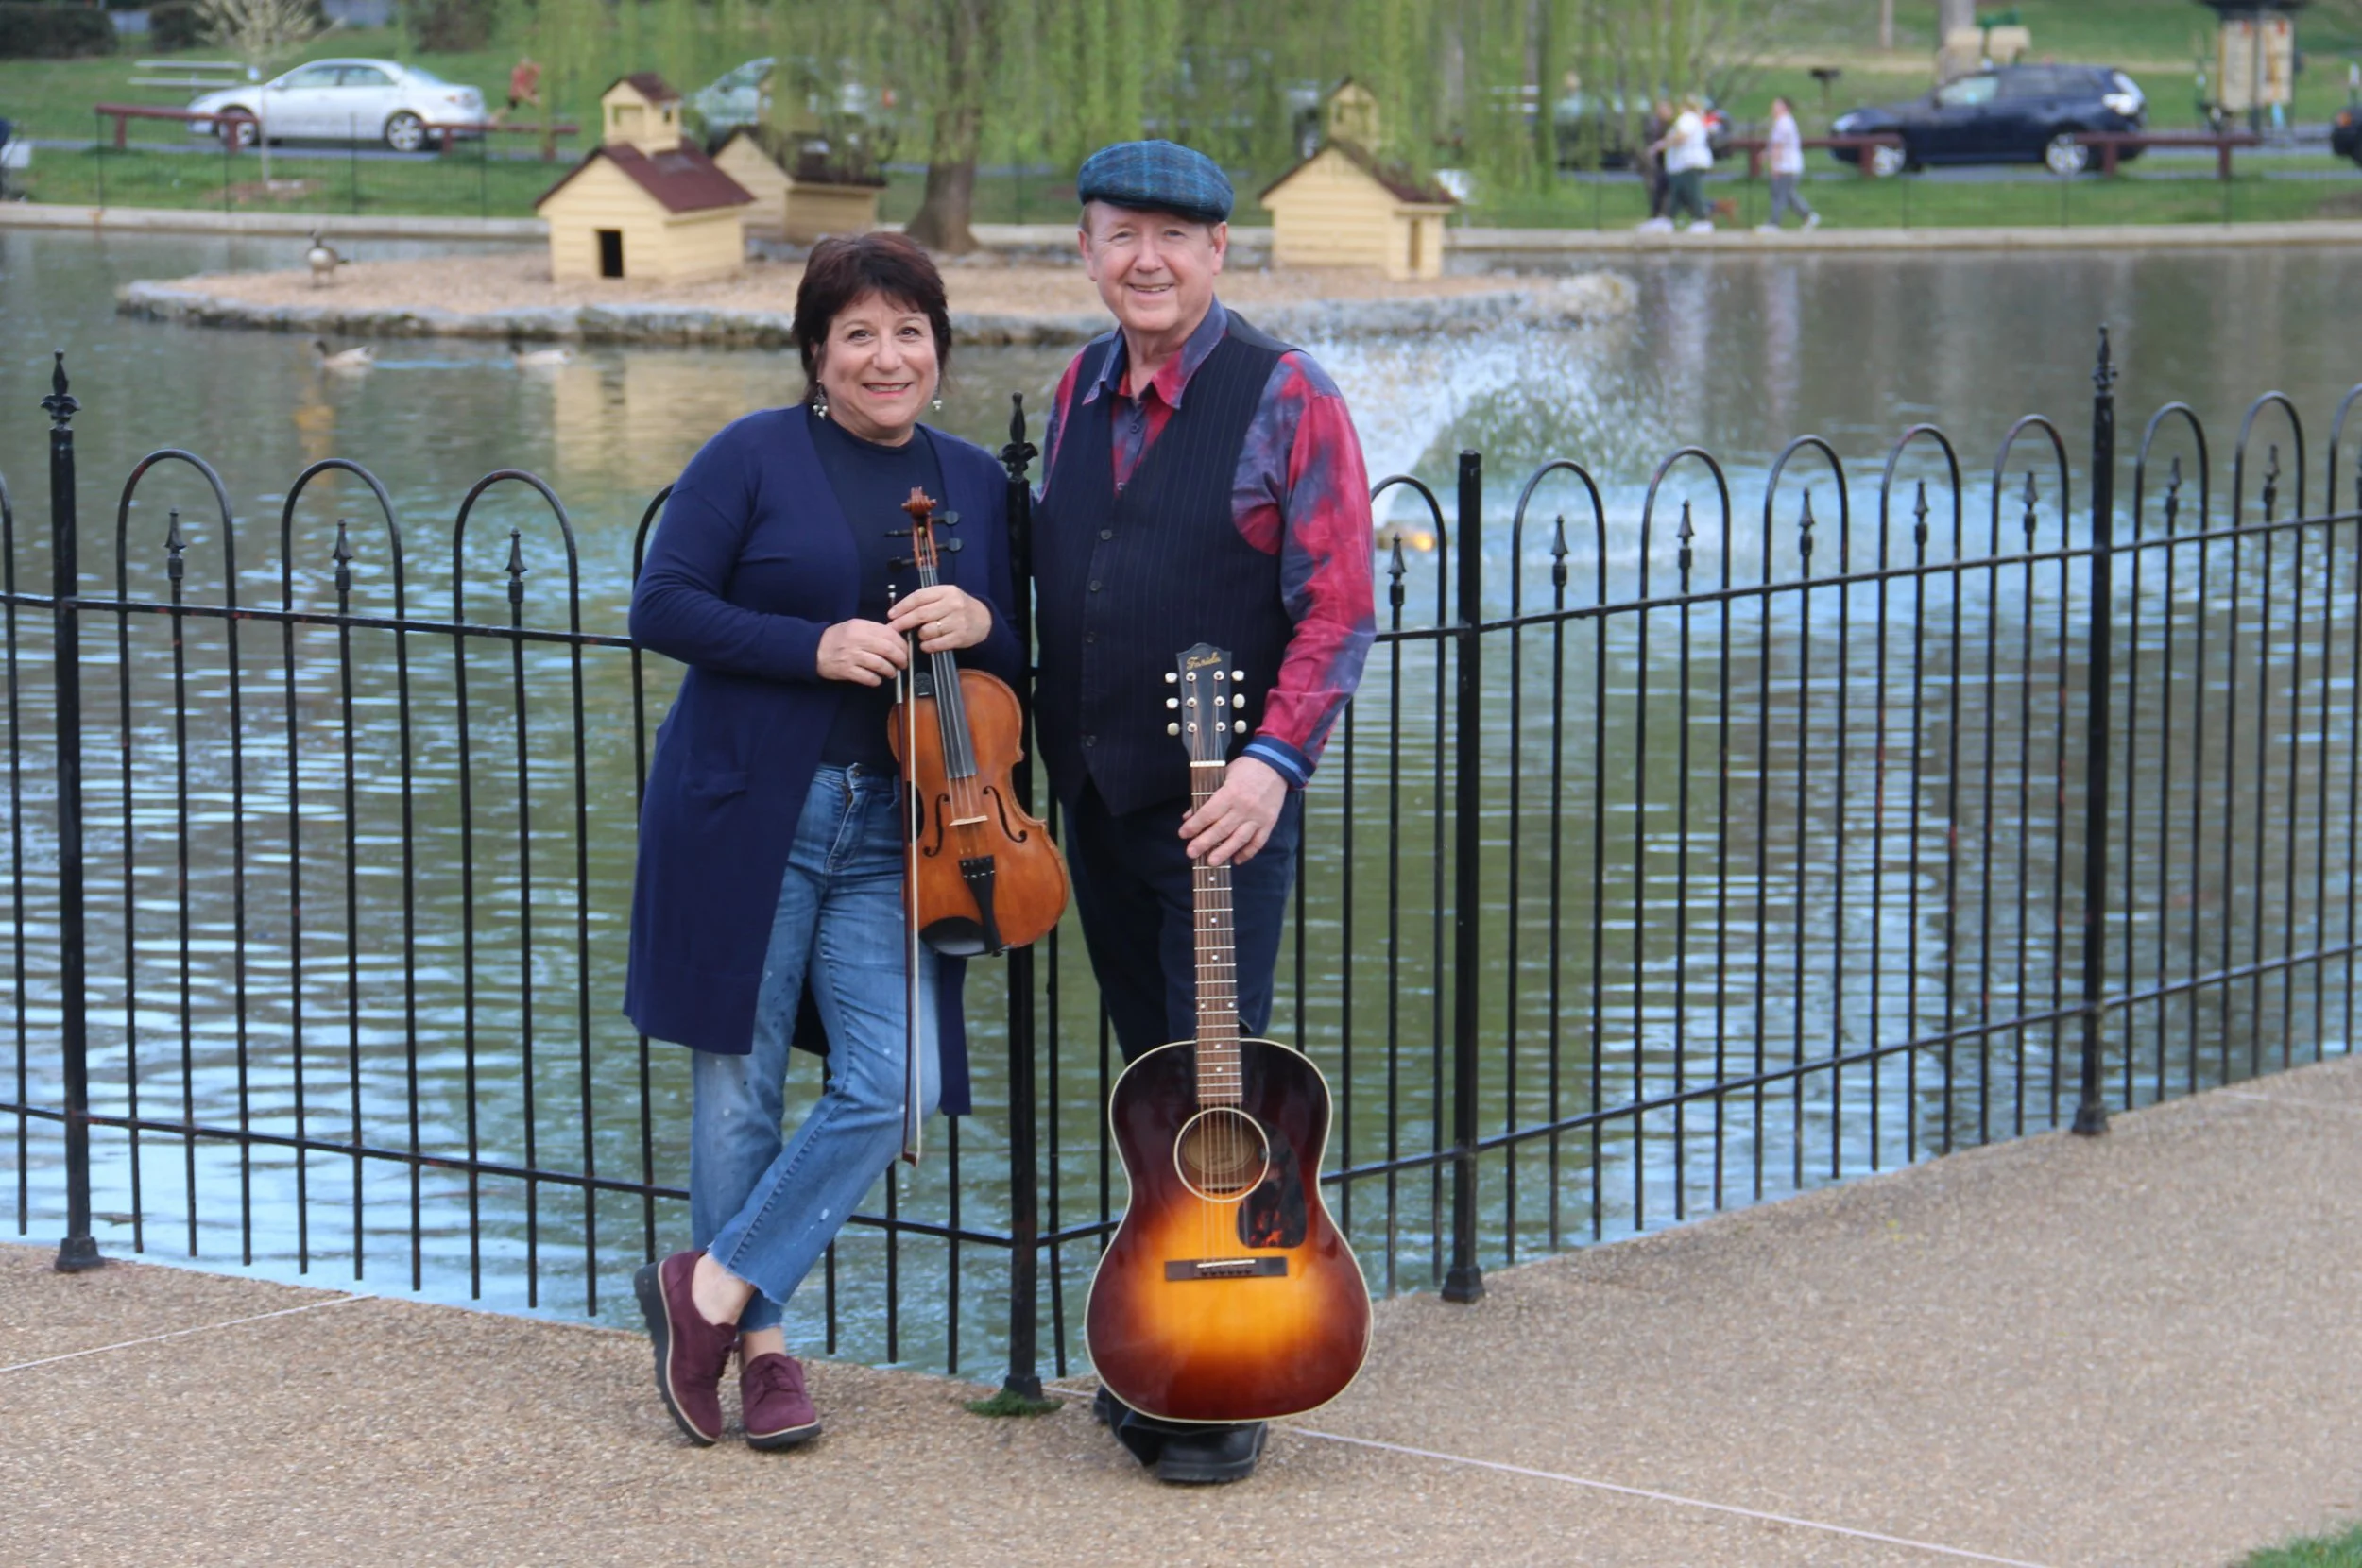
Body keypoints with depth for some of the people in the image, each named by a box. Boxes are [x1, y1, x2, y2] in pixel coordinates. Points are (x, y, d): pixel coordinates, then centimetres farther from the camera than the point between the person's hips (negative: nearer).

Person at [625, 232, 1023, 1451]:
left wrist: (978, 627, -9)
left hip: (889, 832, 4)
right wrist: (816, 647, -17)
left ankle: (711, 1288, 3)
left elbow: (1017, 667, 14)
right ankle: (758, 1343, 17)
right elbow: (660, 606, -7)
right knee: (740, 1078, 4)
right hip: (747, 813, -3)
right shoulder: (754, 458, -2)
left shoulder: (973, 485, 11)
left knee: (895, 1083, -9)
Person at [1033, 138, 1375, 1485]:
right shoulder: (1081, 395, 11)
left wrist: (1274, 761, -21)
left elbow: (1339, 611, -11)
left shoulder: (1286, 398, -9)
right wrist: (1054, 755, 13)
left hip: (1225, 804, -6)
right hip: (1099, 802, 6)